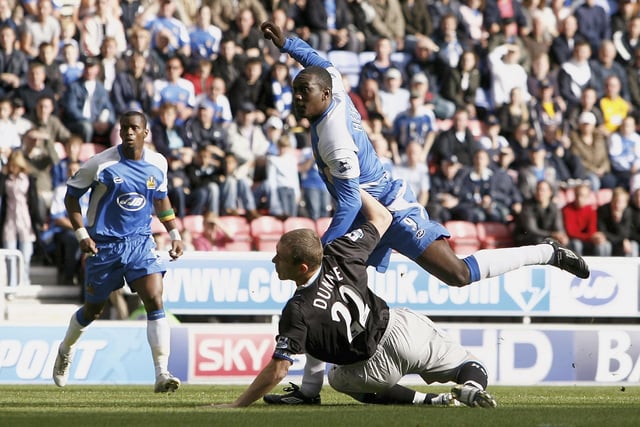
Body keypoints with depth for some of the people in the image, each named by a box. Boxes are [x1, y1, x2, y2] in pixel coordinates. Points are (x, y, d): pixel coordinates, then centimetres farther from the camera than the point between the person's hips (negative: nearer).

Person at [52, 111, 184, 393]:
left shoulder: (158, 164, 1)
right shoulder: (101, 163, -12)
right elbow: (71, 195, -2)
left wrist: (174, 233, 12)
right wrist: (81, 234, -11)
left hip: (140, 242, 2)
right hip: (104, 243, -2)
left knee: (155, 301, -16)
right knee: (93, 309, 11)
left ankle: (162, 374, -17)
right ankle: (66, 350, 43)